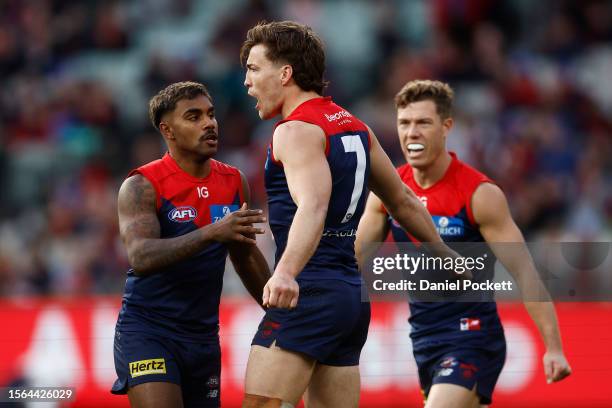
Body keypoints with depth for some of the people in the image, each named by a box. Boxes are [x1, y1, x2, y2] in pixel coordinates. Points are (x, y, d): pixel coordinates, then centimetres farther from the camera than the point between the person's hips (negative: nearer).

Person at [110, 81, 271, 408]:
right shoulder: (141, 187, -11)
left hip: (202, 333, 6)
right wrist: (212, 233, -37)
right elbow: (141, 257, -27)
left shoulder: (234, 183, 7)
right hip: (147, 329, -6)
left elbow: (244, 255, 22)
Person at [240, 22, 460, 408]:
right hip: (352, 296, 9)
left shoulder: (297, 130, -10)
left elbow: (313, 206, -28)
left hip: (309, 293, -9)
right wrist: (446, 257, 38)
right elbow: (403, 201, 25)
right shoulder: (354, 128, 17)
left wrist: (286, 272, -44)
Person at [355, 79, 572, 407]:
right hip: (423, 340, 7)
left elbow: (524, 273, -14)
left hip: (472, 339, -7)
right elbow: (353, 258, 12)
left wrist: (553, 348, -19)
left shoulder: (480, 195, -14)